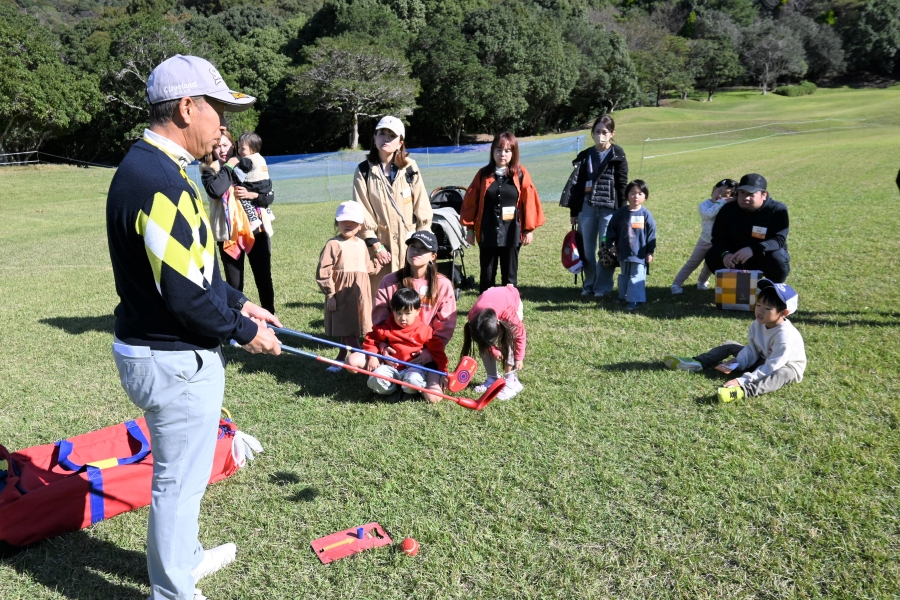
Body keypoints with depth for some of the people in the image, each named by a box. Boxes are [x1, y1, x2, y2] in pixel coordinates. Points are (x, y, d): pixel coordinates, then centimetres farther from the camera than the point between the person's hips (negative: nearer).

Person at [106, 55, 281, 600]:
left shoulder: (152, 168, 9)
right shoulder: (159, 181, -25)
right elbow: (185, 294, -26)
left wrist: (238, 303, 12)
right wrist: (244, 331, -12)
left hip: (167, 353, 10)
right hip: (174, 361, -10)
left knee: (181, 473, 26)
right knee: (179, 481, 7)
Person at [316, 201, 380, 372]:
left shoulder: (361, 244, 10)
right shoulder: (334, 244, -12)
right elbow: (323, 271, -14)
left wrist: (377, 262, 6)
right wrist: (329, 294, -14)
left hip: (359, 295, 7)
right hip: (342, 295, -7)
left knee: (352, 329, 12)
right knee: (347, 329, -5)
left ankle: (340, 360, 25)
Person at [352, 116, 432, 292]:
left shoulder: (410, 168, 2)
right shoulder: (364, 171, 1)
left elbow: (422, 208, 3)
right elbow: (362, 212, -2)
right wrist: (376, 245, -8)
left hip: (409, 244, 1)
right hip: (380, 244, 0)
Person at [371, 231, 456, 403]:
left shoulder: (443, 285, -4)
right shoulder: (390, 282, 0)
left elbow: (445, 327, -4)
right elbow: (379, 320, 2)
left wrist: (428, 353, -15)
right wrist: (383, 348, -14)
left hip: (425, 352, -2)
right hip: (394, 349, 2)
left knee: (433, 396, -24)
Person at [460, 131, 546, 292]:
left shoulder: (521, 174, 0)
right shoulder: (483, 174, 4)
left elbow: (529, 202, -1)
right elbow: (471, 202, 5)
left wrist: (529, 229, -3)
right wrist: (469, 228, 3)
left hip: (512, 233, -1)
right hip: (487, 233, 1)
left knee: (509, 275, 8)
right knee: (487, 275, 8)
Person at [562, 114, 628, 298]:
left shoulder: (618, 156, 0)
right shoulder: (584, 156, 10)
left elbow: (622, 186, -1)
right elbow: (577, 185, 11)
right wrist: (573, 211, 9)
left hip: (609, 209, -3)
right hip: (586, 208, 3)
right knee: (587, 250, 7)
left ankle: (603, 286, 10)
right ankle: (589, 285, 19)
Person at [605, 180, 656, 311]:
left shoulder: (645, 214, -6)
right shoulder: (621, 213, -2)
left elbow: (651, 234, -3)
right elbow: (612, 229, 6)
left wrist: (650, 252, -3)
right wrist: (611, 244, 1)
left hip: (640, 254, -3)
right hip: (623, 252, 3)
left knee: (636, 277, -3)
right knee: (624, 275, 17)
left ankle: (634, 299, 0)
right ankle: (623, 296, 30)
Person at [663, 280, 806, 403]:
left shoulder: (785, 335, -34)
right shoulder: (757, 324, -12)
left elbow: (771, 366, -37)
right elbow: (752, 349, -3)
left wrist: (742, 380, -43)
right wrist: (737, 365, -22)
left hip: (788, 364, -8)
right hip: (762, 359, 8)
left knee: (785, 373, -43)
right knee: (730, 346, 4)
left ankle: (745, 390, -67)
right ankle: (697, 363, -9)